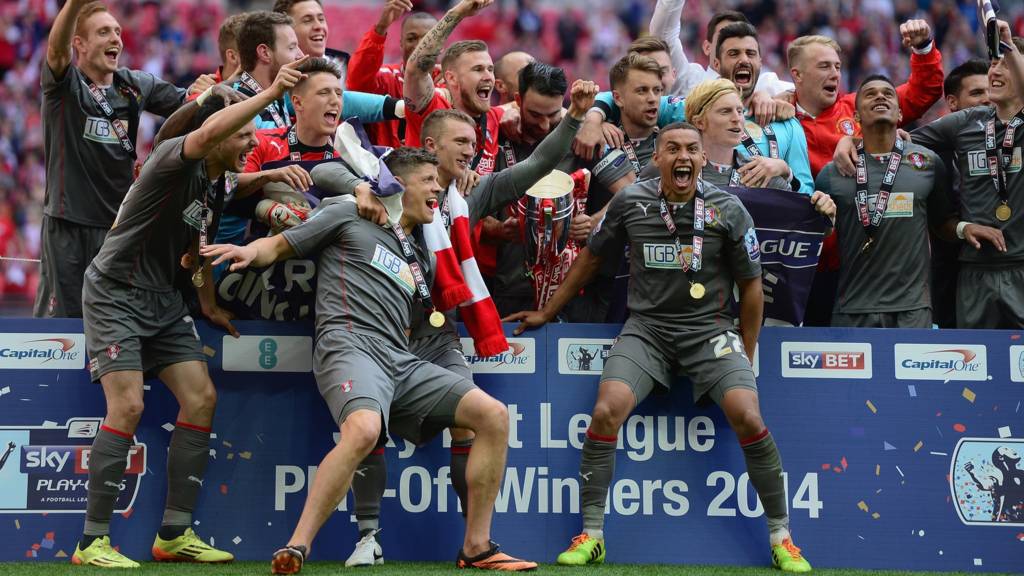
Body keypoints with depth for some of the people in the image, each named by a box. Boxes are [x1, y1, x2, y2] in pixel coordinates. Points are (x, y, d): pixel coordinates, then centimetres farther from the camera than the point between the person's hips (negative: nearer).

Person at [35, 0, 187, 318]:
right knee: (63, 316, -4)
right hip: (68, 221, -5)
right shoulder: (65, 84, -5)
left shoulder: (136, 85, 10)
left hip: (119, 220, 5)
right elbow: (57, 48, -26)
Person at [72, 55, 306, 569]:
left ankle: (174, 534, 4)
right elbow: (208, 132, -42)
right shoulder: (176, 160, -18)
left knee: (202, 398, -2)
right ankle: (92, 541, -12)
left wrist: (209, 303, 22)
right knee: (128, 406, -18)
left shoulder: (218, 185, 8)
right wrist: (270, 93, -45)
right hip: (115, 292, -9)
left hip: (162, 300, 9)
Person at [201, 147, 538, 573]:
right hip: (350, 344, -8)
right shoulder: (349, 215, 12)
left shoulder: (421, 261, 30)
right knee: (363, 429, -37)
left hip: (402, 362, 8)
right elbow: (279, 246, 10)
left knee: (493, 415, -3)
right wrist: (250, 251, -14)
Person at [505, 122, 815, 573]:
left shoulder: (728, 210, -4)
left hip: (709, 328, -1)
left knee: (748, 419, -21)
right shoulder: (629, 202, -1)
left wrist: (746, 359, 6)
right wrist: (547, 313, 20)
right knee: (605, 412, -21)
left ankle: (780, 537, -5)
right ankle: (590, 536, -10)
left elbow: (751, 286, 5)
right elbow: (591, 258, 15)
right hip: (646, 327, 1)